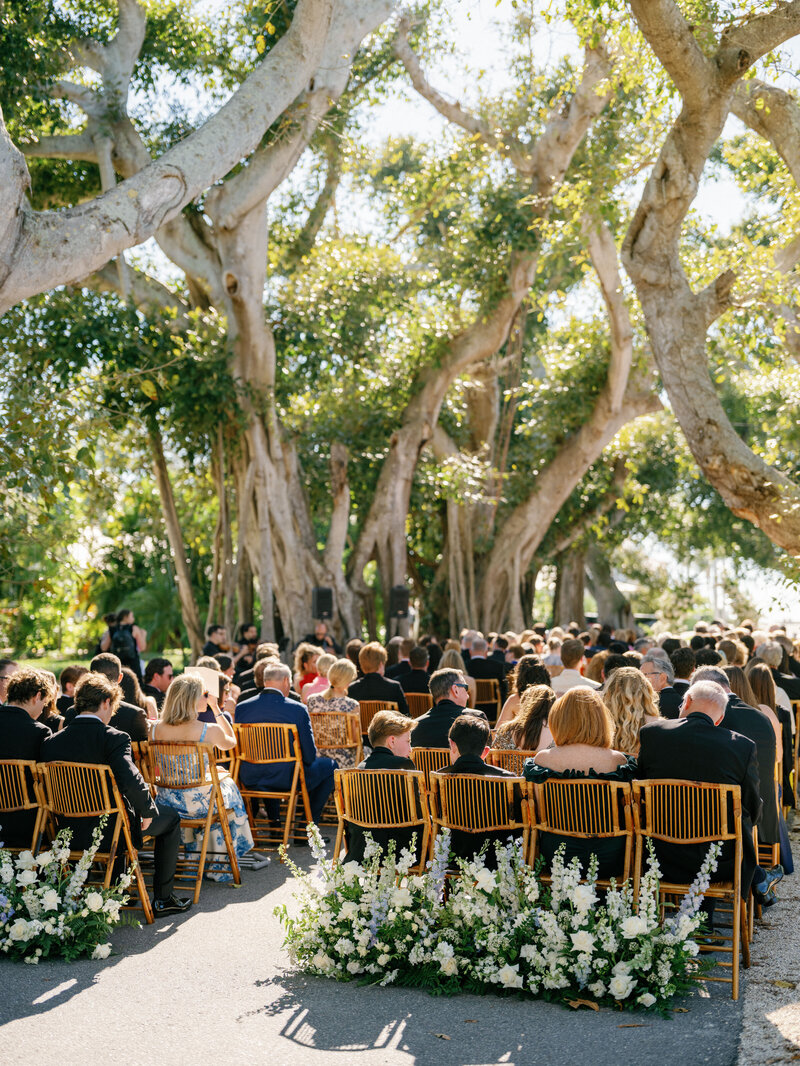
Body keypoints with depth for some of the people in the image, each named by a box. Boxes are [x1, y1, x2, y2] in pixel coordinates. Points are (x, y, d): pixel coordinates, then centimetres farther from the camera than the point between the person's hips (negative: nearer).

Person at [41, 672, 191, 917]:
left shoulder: (51, 742, -4)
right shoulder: (113, 738, -20)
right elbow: (132, 782, -32)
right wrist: (148, 811, -15)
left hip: (69, 834, 6)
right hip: (111, 832, -6)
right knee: (171, 818, 20)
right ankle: (163, 898, 22)